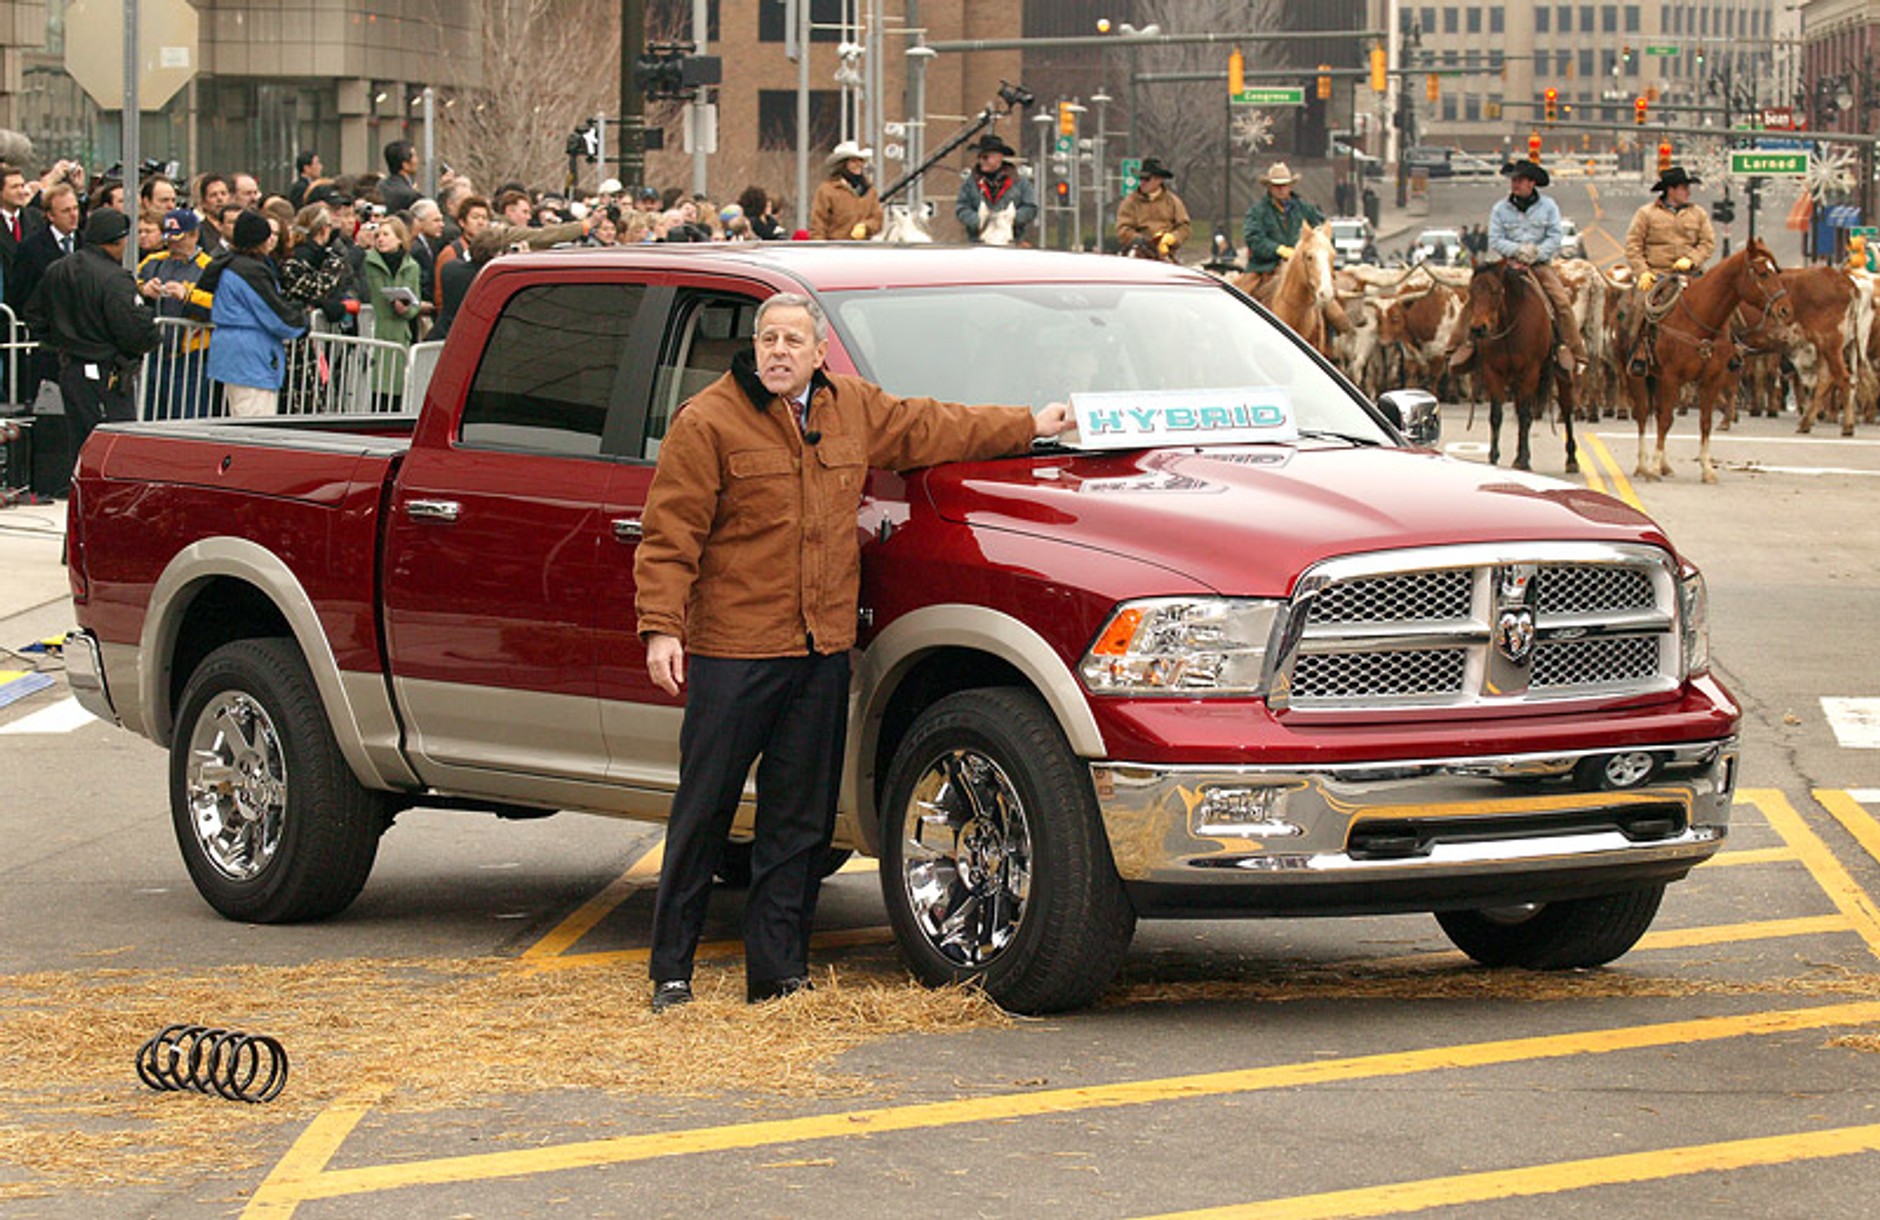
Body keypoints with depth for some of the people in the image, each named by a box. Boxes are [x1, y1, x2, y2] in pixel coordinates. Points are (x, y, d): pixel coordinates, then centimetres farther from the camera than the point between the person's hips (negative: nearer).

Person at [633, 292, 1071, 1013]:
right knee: (702, 816, -2)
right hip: (732, 650, -5)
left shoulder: (854, 410, 13)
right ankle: (671, 972, 6)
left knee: (801, 819, 6)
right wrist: (661, 628, -15)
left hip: (823, 650, 5)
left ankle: (779, 973, 12)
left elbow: (928, 429, 28)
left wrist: (1029, 426, 33)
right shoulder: (707, 424, -5)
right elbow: (670, 537, -7)